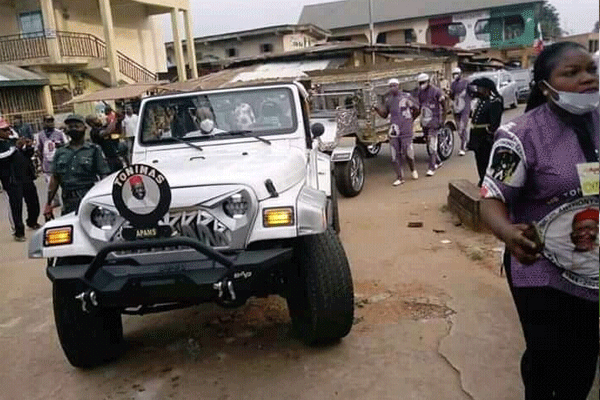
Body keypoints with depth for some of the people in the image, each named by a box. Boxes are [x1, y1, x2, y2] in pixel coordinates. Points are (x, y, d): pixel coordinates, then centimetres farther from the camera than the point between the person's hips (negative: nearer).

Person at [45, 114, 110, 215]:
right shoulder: (60, 153, 16)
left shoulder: (94, 150, 4)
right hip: (68, 204, 4)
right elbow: (55, 178, 17)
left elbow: (104, 177, 1)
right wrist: (48, 203, 13)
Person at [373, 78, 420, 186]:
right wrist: (377, 109, -4)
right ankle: (399, 178, 8)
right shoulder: (388, 100, 9)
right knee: (395, 155, 0)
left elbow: (416, 109, 11)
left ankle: (413, 170, 28)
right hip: (394, 131, 3)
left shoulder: (406, 97, -2)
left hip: (406, 130, -3)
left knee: (408, 152, -2)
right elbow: (384, 114, 14)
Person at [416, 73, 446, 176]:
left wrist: (442, 120, -9)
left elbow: (444, 106, -5)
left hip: (434, 121, -7)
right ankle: (438, 162, 31)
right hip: (425, 121, 7)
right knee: (428, 143, 13)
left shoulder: (436, 91, -8)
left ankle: (431, 168, -10)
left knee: (432, 144, -11)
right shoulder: (419, 93, 10)